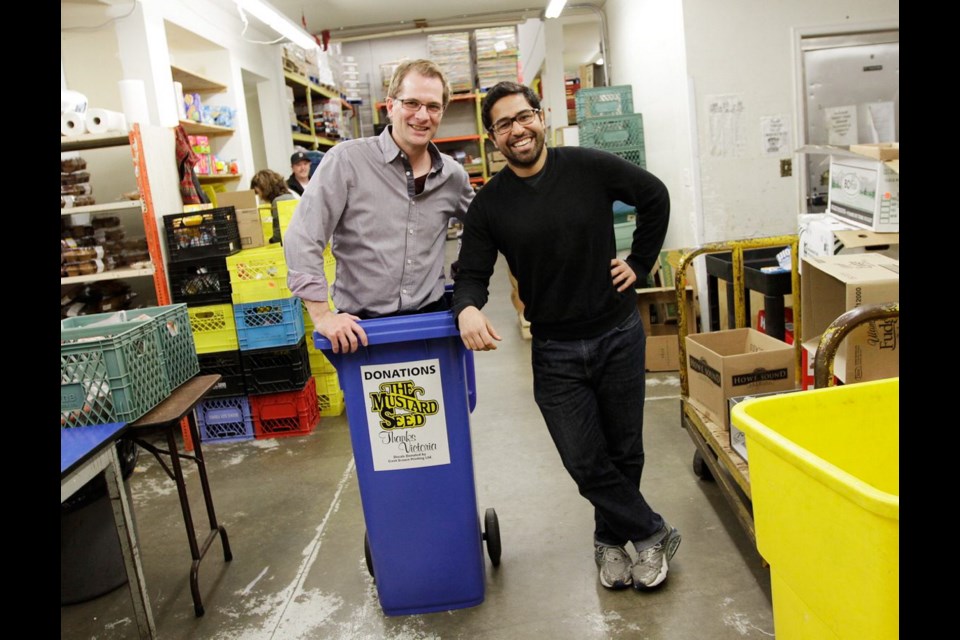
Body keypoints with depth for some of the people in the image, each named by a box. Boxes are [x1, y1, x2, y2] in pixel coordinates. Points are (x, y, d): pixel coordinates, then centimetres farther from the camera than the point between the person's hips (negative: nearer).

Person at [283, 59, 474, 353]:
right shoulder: (347, 160, -11)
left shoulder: (453, 174, 4)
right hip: (361, 327, -4)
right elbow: (302, 239, -13)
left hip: (431, 317, 4)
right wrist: (322, 315, -17)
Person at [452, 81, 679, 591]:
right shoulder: (489, 204, -3)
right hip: (555, 351, 0)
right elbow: (472, 274, -5)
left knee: (624, 452, 12)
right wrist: (467, 309, -27)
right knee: (585, 462, 0)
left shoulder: (590, 167, -5)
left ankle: (611, 540, 37)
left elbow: (655, 196, 8)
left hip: (618, 334, 0)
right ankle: (652, 533, 24)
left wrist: (639, 263, 3)